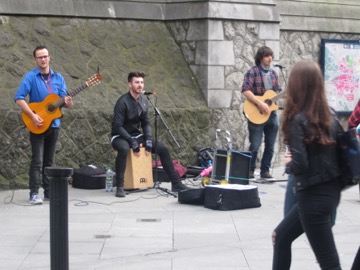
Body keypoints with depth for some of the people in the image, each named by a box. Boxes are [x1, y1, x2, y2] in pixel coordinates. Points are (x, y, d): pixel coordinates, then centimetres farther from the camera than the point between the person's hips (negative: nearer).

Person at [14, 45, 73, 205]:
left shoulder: (58, 78, 8)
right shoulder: (30, 77, -7)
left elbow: (63, 99, 8)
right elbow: (19, 98, -14)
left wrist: (67, 102, -17)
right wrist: (32, 116, -23)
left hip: (53, 124, 5)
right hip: (37, 125, -5)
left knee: (49, 161, 11)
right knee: (37, 160, -11)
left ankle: (49, 191, 17)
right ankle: (34, 194, -11)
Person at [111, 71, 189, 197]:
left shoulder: (144, 100, 2)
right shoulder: (122, 102, -20)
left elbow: (146, 123, 8)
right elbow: (117, 126, -22)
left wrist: (148, 140, -8)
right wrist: (132, 142, -26)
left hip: (136, 135, 7)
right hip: (120, 136, -7)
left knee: (163, 149, -6)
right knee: (123, 149, -41)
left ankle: (176, 184, -1)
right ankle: (120, 186, -32)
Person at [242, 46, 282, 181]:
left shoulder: (273, 73, 14)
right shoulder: (252, 72, -6)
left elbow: (278, 92, 17)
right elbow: (245, 90, -16)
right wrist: (260, 103, -22)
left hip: (271, 114, 6)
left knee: (270, 146, 8)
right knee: (255, 145, -5)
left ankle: (265, 171, 18)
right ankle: (250, 171, 7)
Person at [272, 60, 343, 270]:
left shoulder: (297, 120, -15)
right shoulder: (329, 115, 4)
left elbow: (300, 166, -23)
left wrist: (289, 163, -1)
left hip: (314, 195, -8)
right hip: (331, 190, 8)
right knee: (281, 236, 24)